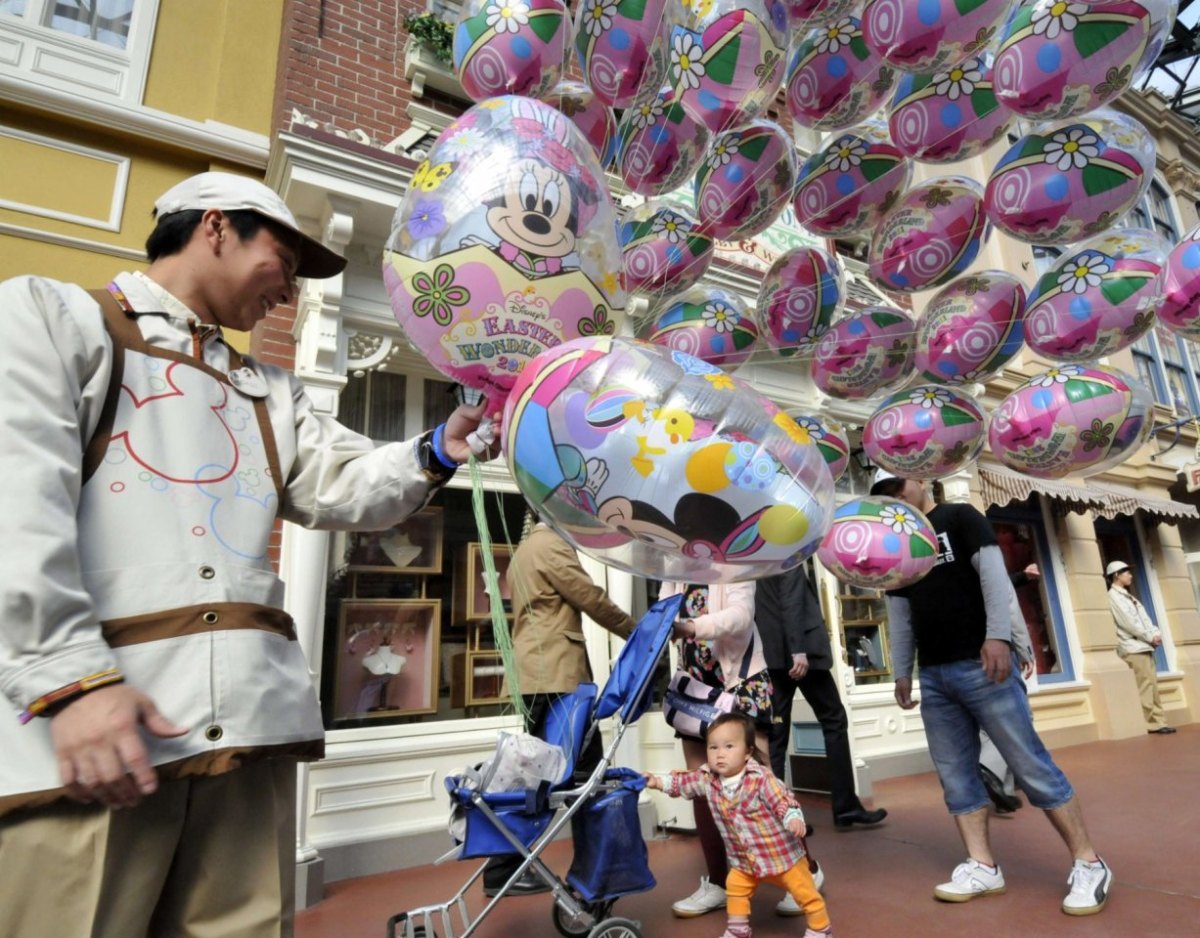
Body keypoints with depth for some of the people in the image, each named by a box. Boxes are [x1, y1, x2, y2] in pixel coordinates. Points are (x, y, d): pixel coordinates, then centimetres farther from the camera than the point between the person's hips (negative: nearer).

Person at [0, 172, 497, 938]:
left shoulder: (271, 392, 25)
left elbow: (342, 486, 12)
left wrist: (435, 455, -6)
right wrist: (70, 677, -17)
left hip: (248, 718, 5)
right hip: (83, 707, -5)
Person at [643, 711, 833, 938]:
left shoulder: (761, 778, -26)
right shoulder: (708, 779, -10)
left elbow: (782, 800, -26)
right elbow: (684, 782, 1)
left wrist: (793, 818, -45)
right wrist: (658, 781, -7)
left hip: (780, 851, -5)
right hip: (744, 858, 5)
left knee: (805, 892, 6)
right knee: (735, 887, 18)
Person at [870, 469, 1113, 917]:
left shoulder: (960, 517, 2)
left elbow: (993, 573, -11)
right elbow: (898, 614, 18)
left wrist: (998, 635, -22)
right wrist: (901, 672, 16)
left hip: (980, 664, -5)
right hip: (933, 676, 6)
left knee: (1031, 765, -2)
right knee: (955, 776, 5)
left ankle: (1089, 864, 10)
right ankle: (982, 867, 13)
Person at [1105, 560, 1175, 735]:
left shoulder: (1127, 595, 21)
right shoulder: (1113, 596, -8)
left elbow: (1144, 617, 14)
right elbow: (1128, 622, -14)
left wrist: (1156, 633, -2)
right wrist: (1150, 637, -10)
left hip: (1144, 645, 9)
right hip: (1133, 647, -9)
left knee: (1152, 684, 6)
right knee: (1145, 685, -9)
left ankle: (1159, 721, 8)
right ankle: (1154, 723, -7)